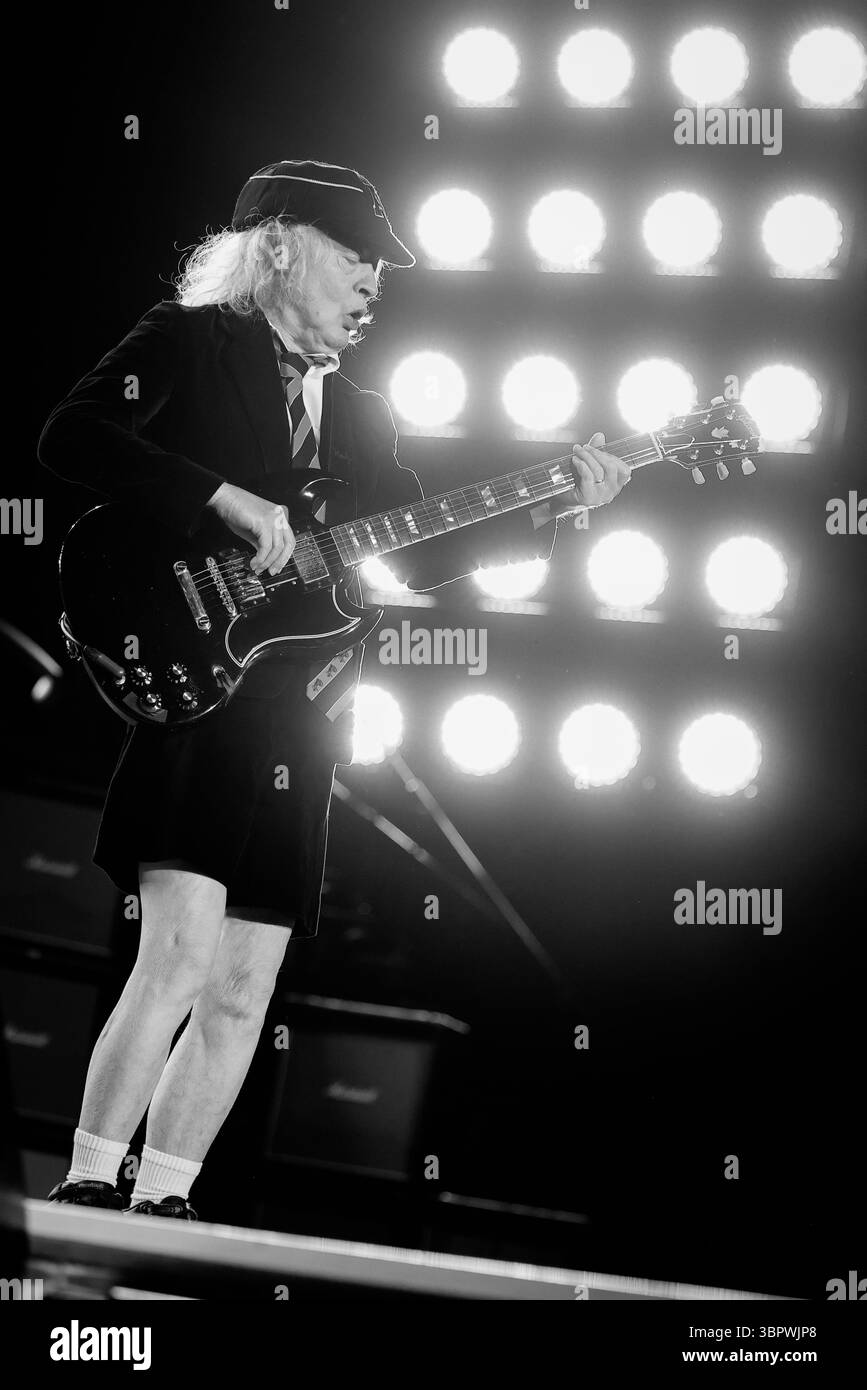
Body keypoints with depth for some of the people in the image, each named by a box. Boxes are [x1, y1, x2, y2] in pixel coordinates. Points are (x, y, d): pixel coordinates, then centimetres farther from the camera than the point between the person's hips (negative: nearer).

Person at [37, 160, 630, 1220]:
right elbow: (70, 436, -13)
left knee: (240, 996, 5)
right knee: (181, 956, -17)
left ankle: (158, 1203, 15)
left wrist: (551, 505, 8)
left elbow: (417, 553, 19)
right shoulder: (188, 340, 2)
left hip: (288, 727, 7)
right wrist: (228, 500, -20)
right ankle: (83, 1192, -6)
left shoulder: (356, 413, 22)